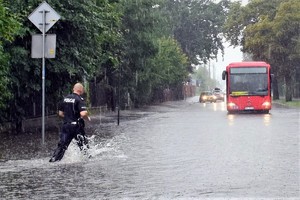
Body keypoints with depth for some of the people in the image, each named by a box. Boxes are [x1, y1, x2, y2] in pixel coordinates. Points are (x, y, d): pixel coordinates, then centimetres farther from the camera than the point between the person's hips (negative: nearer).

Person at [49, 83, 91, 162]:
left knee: (62, 145, 6)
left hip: (65, 125, 6)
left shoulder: (65, 98, 10)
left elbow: (60, 113, 16)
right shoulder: (79, 99, -11)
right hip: (76, 126, -6)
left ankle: (53, 160, -1)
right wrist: (88, 118, -4)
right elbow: (83, 114, -23)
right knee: (83, 144, 10)